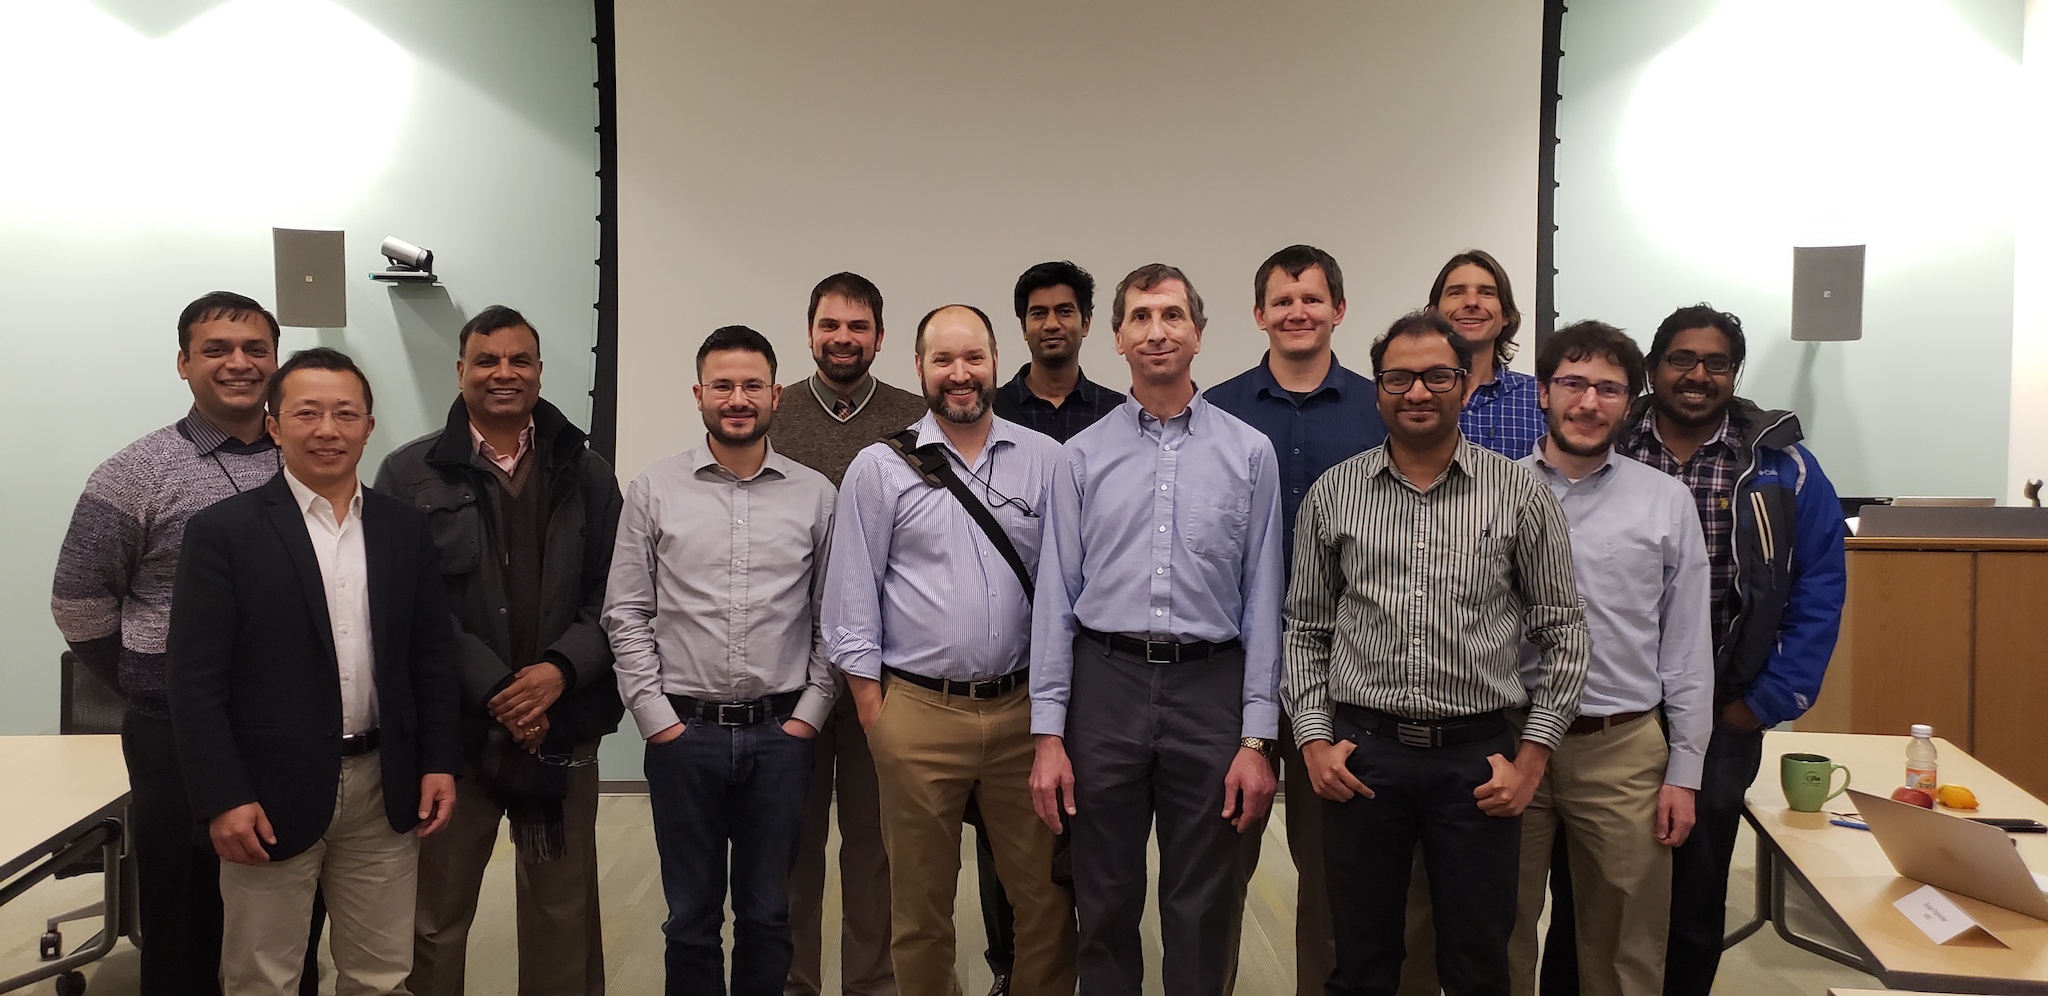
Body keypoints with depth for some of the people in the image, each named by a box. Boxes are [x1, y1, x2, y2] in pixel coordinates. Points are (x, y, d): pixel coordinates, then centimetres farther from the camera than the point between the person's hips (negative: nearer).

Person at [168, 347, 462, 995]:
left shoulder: (406, 528, 7)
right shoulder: (223, 531, -5)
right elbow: (196, 681, -7)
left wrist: (440, 763, 4)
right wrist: (223, 798, -12)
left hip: (386, 791, 3)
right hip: (269, 796, -3)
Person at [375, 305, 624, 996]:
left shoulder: (585, 474, 8)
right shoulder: (409, 473, 1)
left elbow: (612, 593, 3)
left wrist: (561, 668, -13)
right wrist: (495, 689, -13)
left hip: (563, 727, 2)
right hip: (450, 727, -1)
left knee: (566, 916, 12)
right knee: (435, 917, 10)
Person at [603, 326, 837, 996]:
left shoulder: (814, 494, 3)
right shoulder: (654, 491, 1)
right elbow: (626, 614, 1)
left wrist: (809, 711, -2)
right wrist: (656, 715, -4)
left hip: (781, 733, 1)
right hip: (682, 732, 0)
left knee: (767, 915, 12)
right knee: (691, 916, 12)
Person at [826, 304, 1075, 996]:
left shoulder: (1045, 460, 4)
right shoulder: (879, 468, 1)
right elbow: (852, 598, 2)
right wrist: (872, 704, -2)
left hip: (1023, 708, 1)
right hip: (917, 711, -1)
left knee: (1047, 893, 7)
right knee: (921, 904, 12)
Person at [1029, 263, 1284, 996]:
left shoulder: (1249, 453, 2)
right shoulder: (1083, 455, 4)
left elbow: (1262, 600, 1)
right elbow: (1056, 597, 3)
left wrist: (1257, 738, -3)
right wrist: (1048, 734, -1)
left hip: (1209, 687, -1)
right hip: (1106, 684, 1)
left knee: (1203, 913, 9)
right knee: (1105, 905, 12)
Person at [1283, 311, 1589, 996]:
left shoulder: (1520, 495, 1)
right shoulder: (1332, 494, 4)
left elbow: (1562, 631, 4)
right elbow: (1305, 629, 9)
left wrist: (1531, 757, -2)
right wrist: (1313, 740, 0)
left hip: (1479, 757, 0)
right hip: (1360, 754, 1)